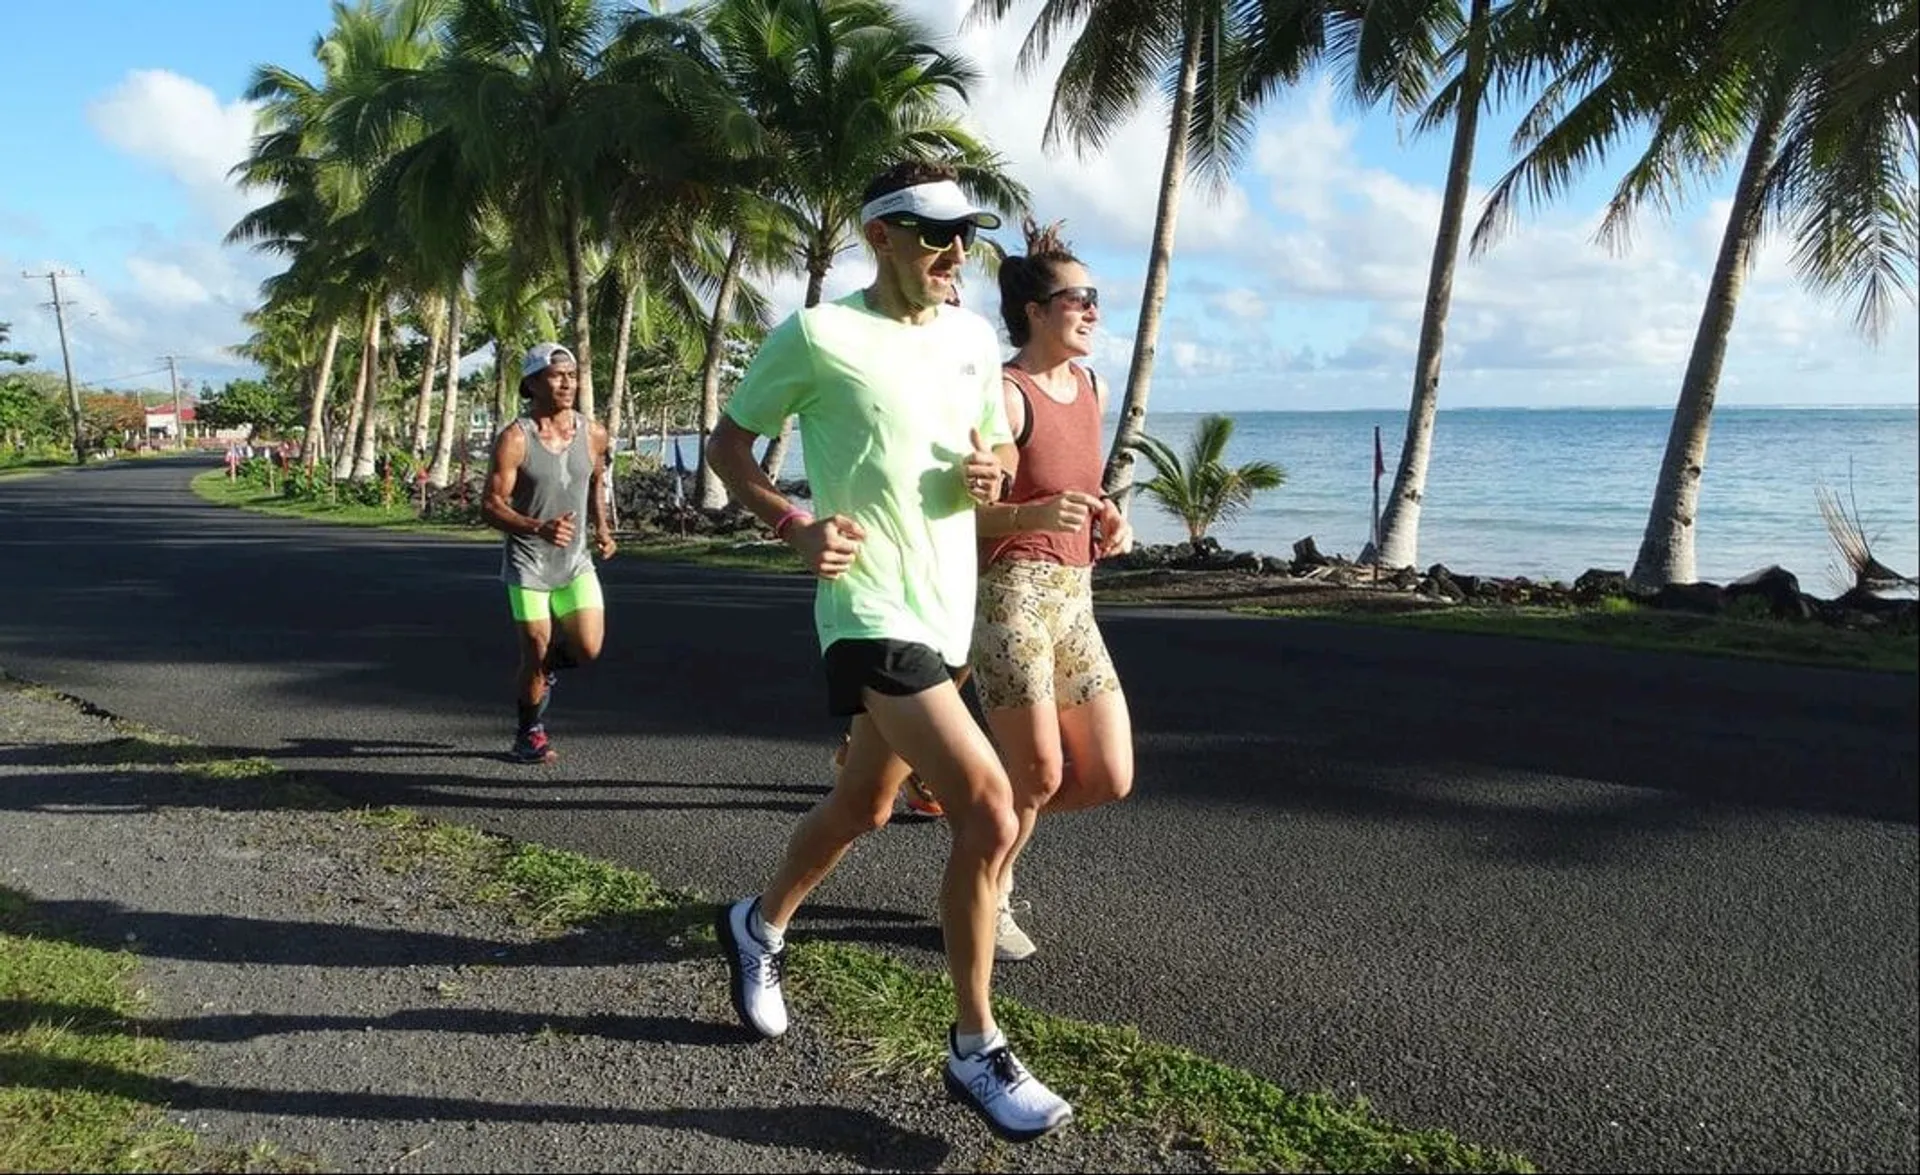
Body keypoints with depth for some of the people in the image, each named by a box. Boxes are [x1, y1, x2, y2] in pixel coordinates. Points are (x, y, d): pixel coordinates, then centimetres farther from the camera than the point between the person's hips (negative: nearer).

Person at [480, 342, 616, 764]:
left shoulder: (593, 434, 0)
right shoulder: (514, 439, -13)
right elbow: (491, 506, -15)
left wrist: (602, 528, 4)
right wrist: (539, 528, -31)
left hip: (576, 560, 4)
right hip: (528, 562, -3)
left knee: (588, 649, -7)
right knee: (535, 654, 0)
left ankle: (548, 665, 28)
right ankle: (529, 734, 22)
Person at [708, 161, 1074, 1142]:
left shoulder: (973, 338, 10)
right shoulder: (816, 336, -8)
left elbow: (997, 446, 22)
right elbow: (726, 445, 0)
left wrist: (989, 472, -2)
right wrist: (796, 528, -16)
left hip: (949, 611, 8)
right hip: (872, 613, -7)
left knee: (862, 807, 21)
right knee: (989, 812, -17)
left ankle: (758, 925, 48)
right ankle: (976, 1050, 1)